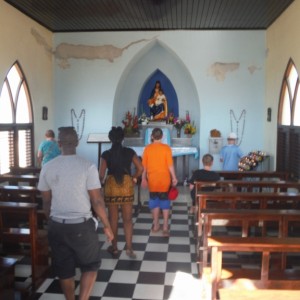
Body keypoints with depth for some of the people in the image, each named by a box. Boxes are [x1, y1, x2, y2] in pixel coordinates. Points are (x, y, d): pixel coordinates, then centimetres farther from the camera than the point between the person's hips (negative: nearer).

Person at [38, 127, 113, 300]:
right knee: (91, 265, 16)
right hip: (82, 225, -3)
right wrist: (107, 226, 0)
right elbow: (97, 201, -12)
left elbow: (46, 202, 6)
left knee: (64, 270, 18)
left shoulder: (47, 168, -3)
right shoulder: (88, 166, -14)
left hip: (57, 226, 4)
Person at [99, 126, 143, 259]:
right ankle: (129, 247, 5)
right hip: (126, 186, 1)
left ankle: (114, 247, 22)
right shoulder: (129, 152, -2)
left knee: (113, 219, 11)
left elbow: (102, 175, -8)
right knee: (127, 219, 9)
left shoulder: (106, 154, -6)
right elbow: (140, 168, -5)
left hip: (111, 187, -1)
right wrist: (134, 178, 11)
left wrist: (100, 182, 12)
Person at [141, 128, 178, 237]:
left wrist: (143, 179, 10)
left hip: (152, 180, 2)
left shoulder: (147, 148, -2)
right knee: (165, 202, 6)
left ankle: (156, 225, 21)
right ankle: (165, 227, 4)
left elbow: (144, 165, 1)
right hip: (164, 180, -1)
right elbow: (170, 165, -9)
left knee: (154, 201, 14)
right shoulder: (166, 148, -7)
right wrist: (174, 178, 0)